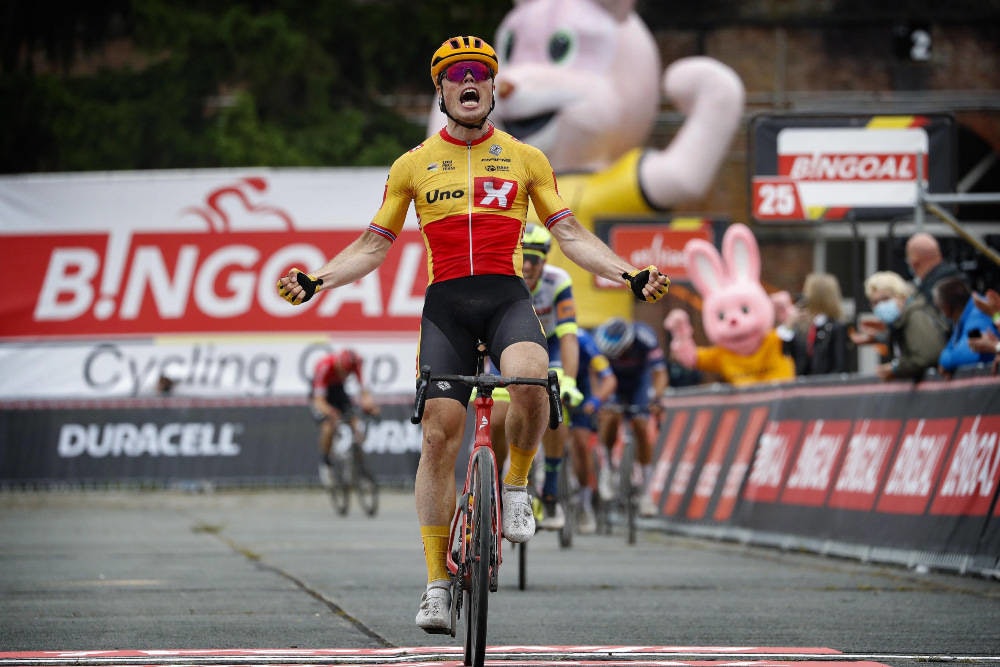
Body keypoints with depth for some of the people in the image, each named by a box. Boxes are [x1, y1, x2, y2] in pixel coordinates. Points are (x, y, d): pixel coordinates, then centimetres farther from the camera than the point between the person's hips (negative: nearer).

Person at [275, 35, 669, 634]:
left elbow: (569, 234, 11)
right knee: (439, 434, -8)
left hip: (508, 296, -1)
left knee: (530, 381, -33)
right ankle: (438, 581, -2)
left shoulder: (525, 158, 12)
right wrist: (315, 281, -2)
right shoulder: (414, 165, 12)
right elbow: (374, 246, 13)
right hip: (446, 302, 1)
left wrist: (630, 274, -2)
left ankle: (516, 484, -4)